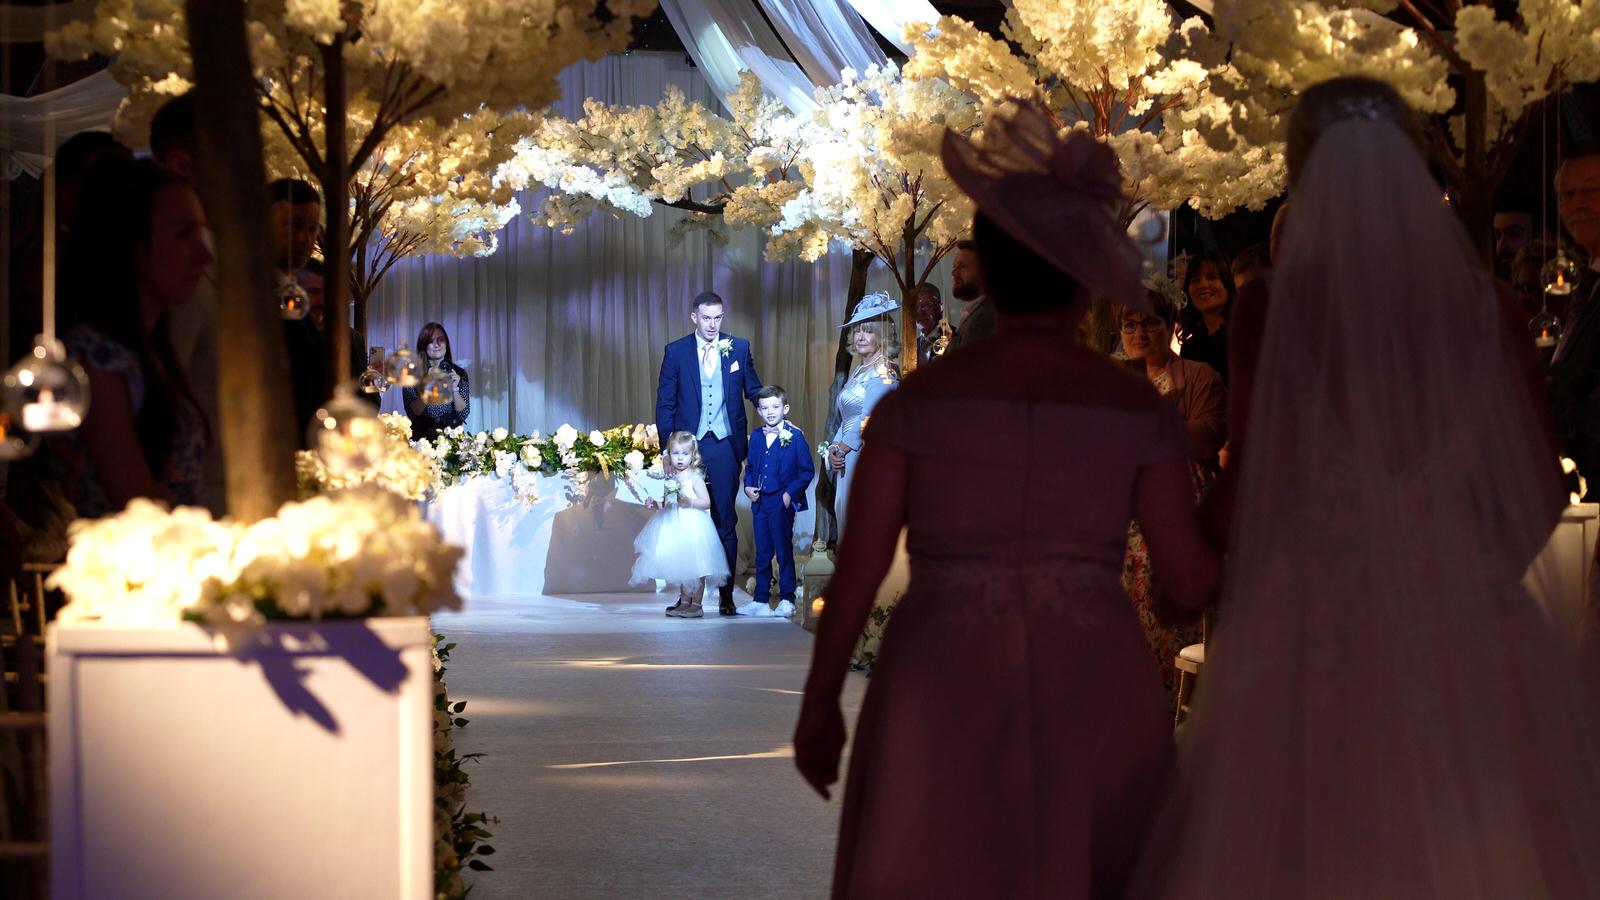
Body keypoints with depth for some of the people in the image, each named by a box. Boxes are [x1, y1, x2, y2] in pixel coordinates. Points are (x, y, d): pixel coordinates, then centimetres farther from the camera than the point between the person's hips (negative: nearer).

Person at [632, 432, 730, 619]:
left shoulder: (695, 478, -8)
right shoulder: (670, 478, 9)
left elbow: (706, 502, -13)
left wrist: (690, 502, -27)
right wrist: (655, 504, 0)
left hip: (693, 525, -7)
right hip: (674, 525, 7)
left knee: (695, 565, -4)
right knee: (680, 566, 13)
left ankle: (696, 604, 1)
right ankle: (684, 601, 22)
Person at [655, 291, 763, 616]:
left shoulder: (739, 348, 5)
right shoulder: (676, 352, 2)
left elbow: (755, 392, 9)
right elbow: (665, 404, 4)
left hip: (725, 446, 0)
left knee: (725, 522, 2)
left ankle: (726, 595, 8)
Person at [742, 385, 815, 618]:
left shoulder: (795, 437, -6)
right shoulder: (756, 436, 9)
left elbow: (807, 471, -6)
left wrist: (790, 493, -14)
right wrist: (748, 485, 1)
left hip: (783, 503, -5)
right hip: (760, 502, 5)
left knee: (784, 550, 0)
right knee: (762, 552, 10)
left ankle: (787, 600, 7)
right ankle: (760, 600, 17)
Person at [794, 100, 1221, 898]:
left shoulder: (918, 401, -3)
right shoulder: (1138, 407, -2)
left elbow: (856, 571, -2)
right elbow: (1192, 580, 0)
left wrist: (819, 706, 9)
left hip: (943, 700, -1)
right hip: (1093, 696, 1)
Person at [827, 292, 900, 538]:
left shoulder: (883, 373, -12)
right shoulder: (859, 370, 16)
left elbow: (869, 421, -18)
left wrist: (840, 450, -11)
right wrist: (834, 448, 1)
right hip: (848, 461, 9)